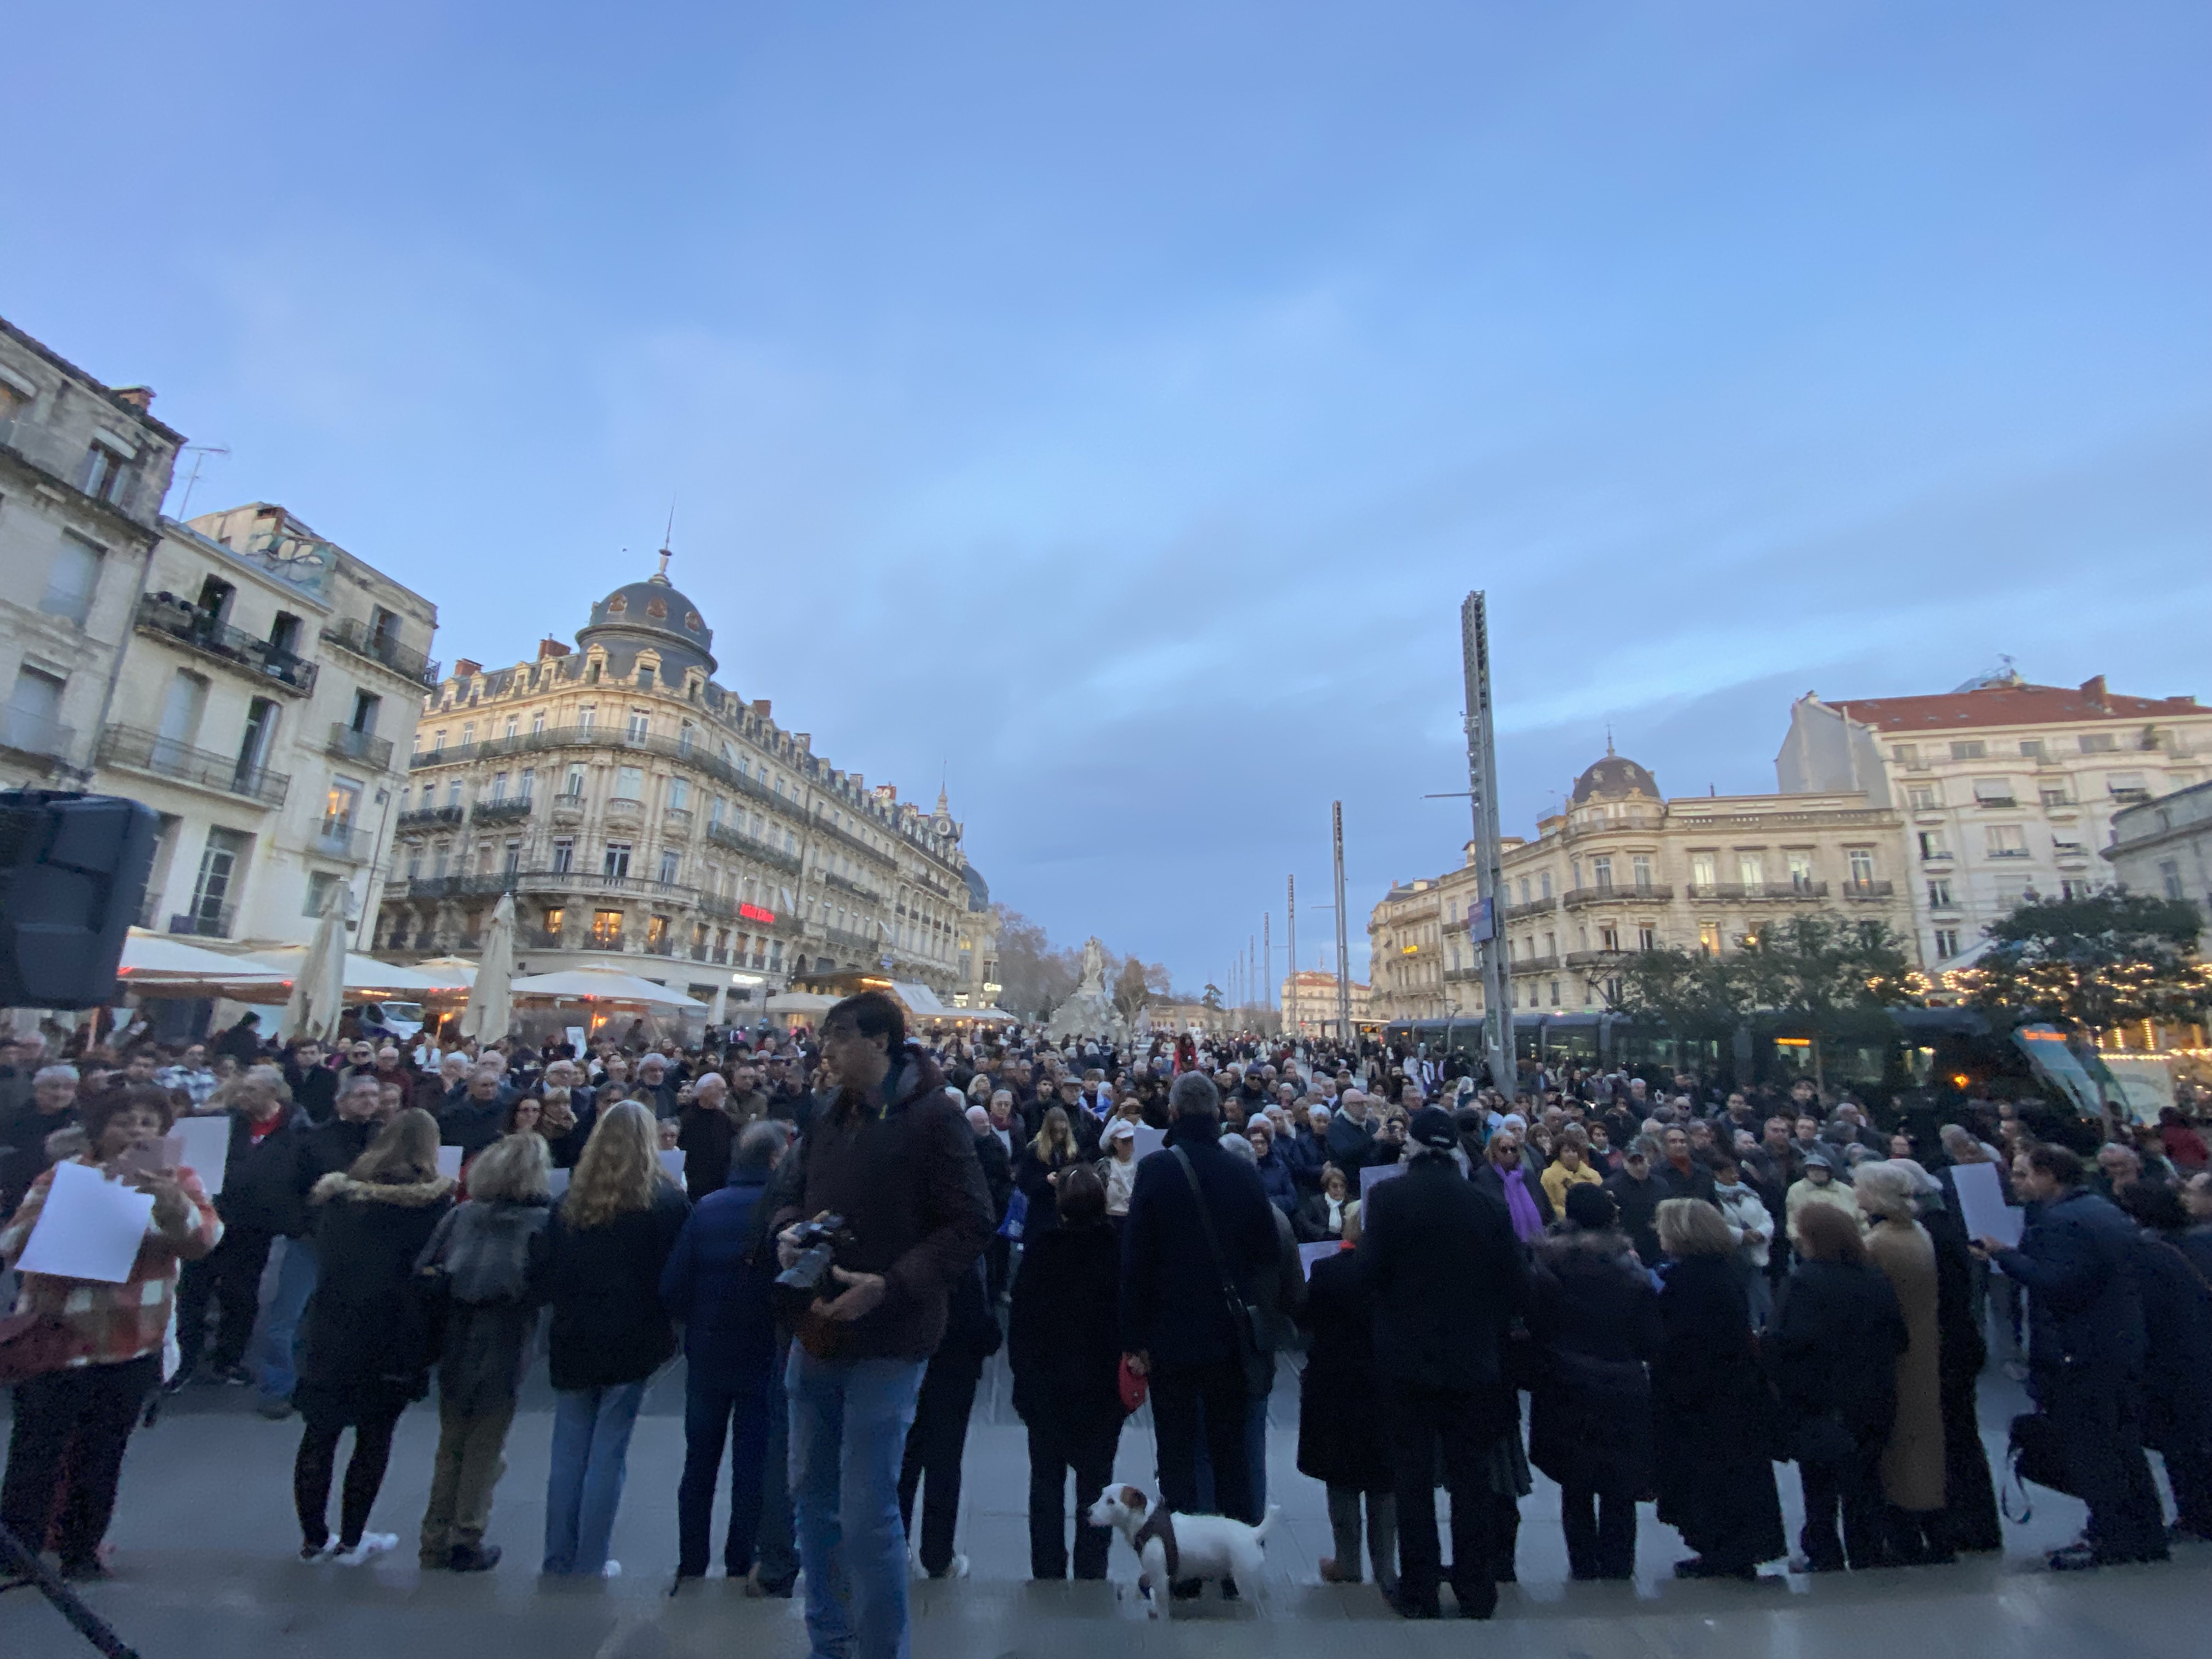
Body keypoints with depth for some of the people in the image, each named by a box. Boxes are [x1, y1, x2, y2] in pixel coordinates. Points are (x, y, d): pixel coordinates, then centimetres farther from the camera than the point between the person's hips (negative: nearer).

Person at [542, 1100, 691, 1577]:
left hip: (573, 1340, 3)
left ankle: (559, 1557, 24)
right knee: (608, 1453, 7)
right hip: (631, 1340, -3)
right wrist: (669, 1329, 5)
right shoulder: (667, 1201, -11)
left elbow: (551, 1272, 6)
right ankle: (590, 1562, 15)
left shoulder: (571, 1200, 0)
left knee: (568, 1451, 16)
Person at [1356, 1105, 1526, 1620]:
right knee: (1471, 1473, 16)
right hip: (1473, 1360, 2)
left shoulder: (1387, 1197, -14)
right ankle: (1476, 1591, 26)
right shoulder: (1488, 1203, -6)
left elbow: (1369, 1275, -18)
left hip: (1406, 1358, -2)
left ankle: (1418, 1591, 20)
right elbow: (1516, 1287, -2)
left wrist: (1363, 1237, 1)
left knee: (1413, 1474, 11)